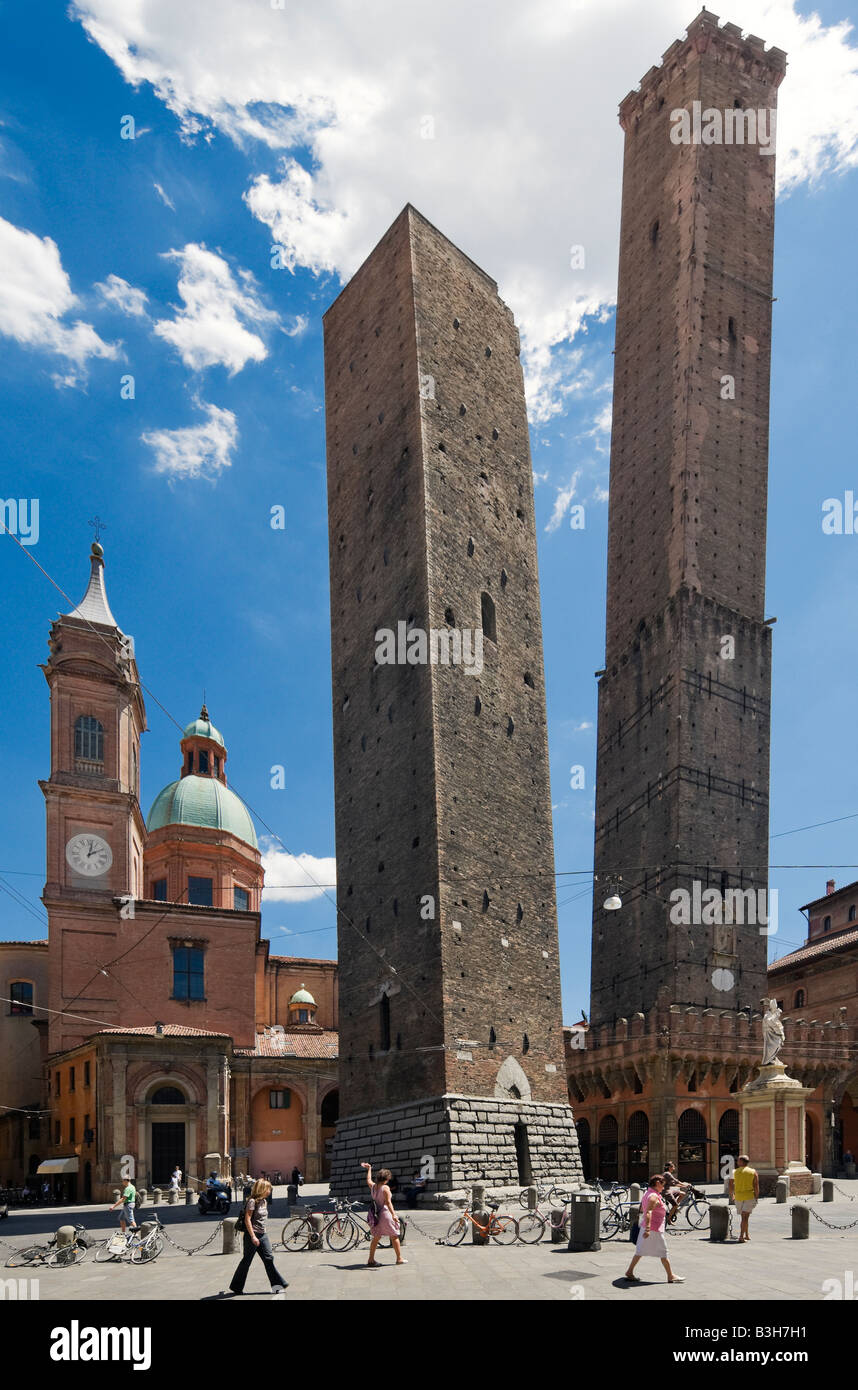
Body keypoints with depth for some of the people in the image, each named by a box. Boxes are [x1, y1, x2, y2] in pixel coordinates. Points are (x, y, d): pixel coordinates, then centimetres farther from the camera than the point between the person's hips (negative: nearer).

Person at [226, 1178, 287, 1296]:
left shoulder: (264, 1201, 12)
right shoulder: (252, 1201, -14)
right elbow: (247, 1219, -18)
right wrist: (253, 1236, -22)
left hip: (262, 1235, 8)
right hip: (252, 1235, -8)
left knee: (269, 1258, 2)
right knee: (246, 1261, 2)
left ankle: (277, 1285, 3)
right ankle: (235, 1288, 14)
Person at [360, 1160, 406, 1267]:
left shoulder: (373, 1186, 5)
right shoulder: (385, 1188, -14)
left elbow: (368, 1180, 27)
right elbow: (388, 1202, -22)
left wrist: (369, 1169, 41)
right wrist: (393, 1214, -27)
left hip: (376, 1215, 6)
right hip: (386, 1213, -6)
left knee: (376, 1237, 16)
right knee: (394, 1237, 6)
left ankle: (371, 1260, 16)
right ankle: (399, 1258, 11)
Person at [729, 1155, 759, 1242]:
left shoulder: (735, 1172, 4)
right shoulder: (753, 1172, 2)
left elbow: (731, 1185, 5)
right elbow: (756, 1186, -5)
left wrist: (731, 1196, 18)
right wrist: (757, 1197, 0)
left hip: (738, 1197, 2)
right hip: (750, 1196, -2)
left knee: (743, 1216, 17)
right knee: (745, 1217, -6)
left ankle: (746, 1235, 26)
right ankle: (741, 1236, -17)